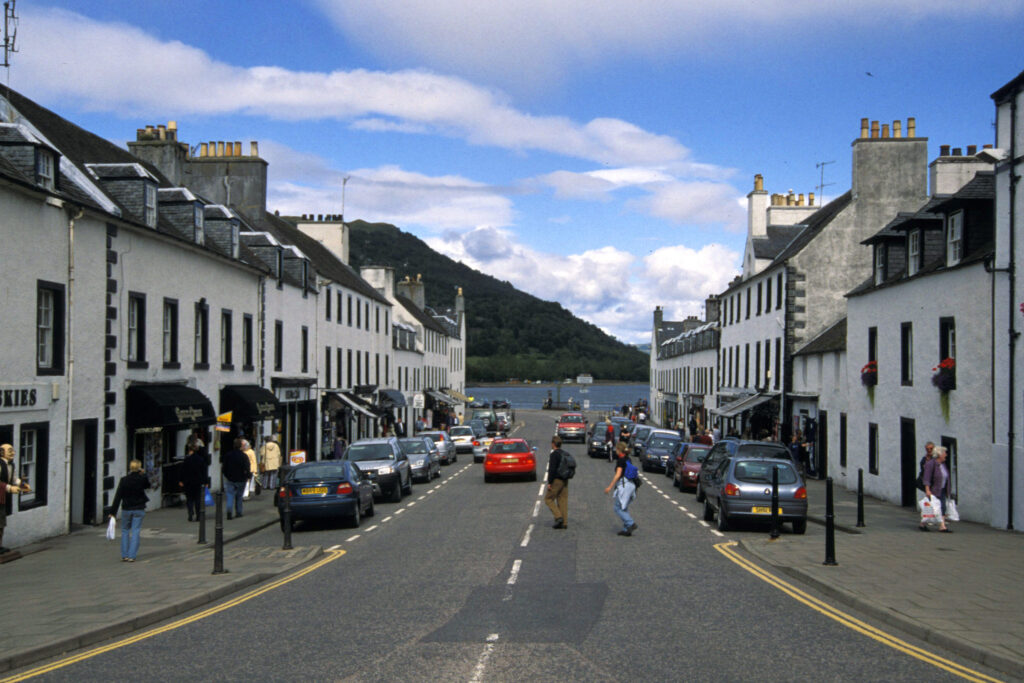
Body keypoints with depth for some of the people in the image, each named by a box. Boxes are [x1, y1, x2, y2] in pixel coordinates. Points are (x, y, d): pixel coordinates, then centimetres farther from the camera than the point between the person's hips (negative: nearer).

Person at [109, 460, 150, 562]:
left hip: (126, 509, 1)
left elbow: (118, 497, -7)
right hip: (139, 509, -1)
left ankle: (124, 555, 12)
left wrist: (113, 512, -4)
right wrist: (142, 474, 9)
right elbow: (147, 485, 17)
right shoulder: (142, 479, -8)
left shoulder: (124, 480, -7)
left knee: (125, 531, 14)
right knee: (135, 532, 3)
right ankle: (132, 556, -2)